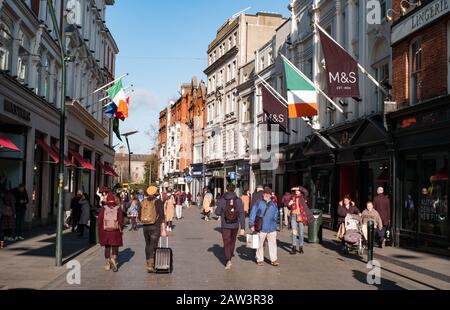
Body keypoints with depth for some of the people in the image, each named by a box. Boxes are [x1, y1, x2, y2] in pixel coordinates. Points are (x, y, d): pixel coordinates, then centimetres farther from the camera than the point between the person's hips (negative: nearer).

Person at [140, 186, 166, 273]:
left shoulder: (143, 202, 5)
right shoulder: (158, 202, -8)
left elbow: (139, 216, 10)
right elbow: (162, 217, -14)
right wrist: (163, 230, -13)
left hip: (145, 227, 4)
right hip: (155, 227, -4)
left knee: (148, 245, 18)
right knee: (153, 246, -2)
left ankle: (149, 264, 26)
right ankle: (150, 266, -10)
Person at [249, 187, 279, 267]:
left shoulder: (273, 204, 10)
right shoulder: (259, 203, -3)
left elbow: (276, 214, 22)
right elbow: (253, 213, -4)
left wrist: (275, 223, 20)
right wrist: (252, 225, -8)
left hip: (271, 228, 3)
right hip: (261, 228, -3)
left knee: (273, 243, 2)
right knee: (260, 244, 8)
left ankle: (274, 260, 10)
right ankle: (260, 259, 20)